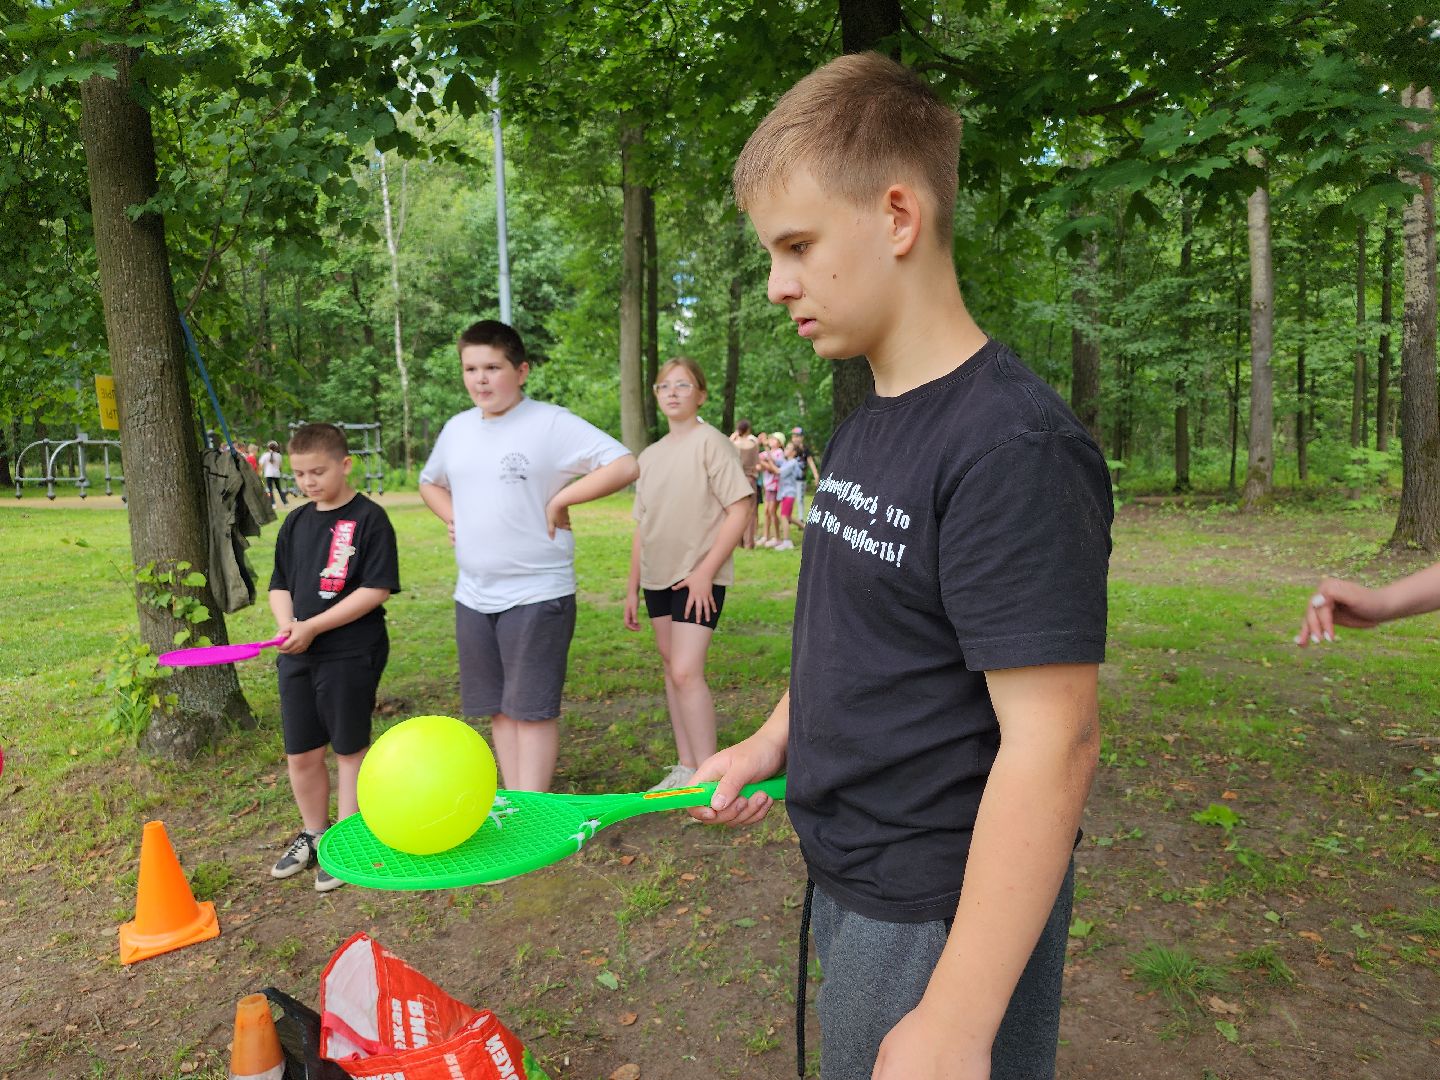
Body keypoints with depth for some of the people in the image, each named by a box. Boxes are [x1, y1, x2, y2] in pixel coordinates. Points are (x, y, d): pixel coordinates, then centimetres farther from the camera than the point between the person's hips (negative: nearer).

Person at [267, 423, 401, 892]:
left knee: (349, 749, 8)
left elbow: (376, 589, -16)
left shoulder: (369, 519, -10)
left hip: (351, 655, -6)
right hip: (297, 658, 6)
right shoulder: (296, 522, 10)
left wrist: (313, 627, -18)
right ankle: (312, 835, 33)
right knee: (300, 753, 13)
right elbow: (280, 584, 15)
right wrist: (286, 623, -6)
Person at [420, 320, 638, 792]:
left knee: (532, 709, -1)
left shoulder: (552, 423, -11)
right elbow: (430, 482, 28)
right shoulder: (457, 428, 9)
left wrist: (559, 500, -18)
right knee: (498, 708, 15)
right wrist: (452, 517, 8)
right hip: (473, 595, 7)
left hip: (536, 594, -7)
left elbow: (625, 466, -20)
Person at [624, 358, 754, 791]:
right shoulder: (650, 455, 12)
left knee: (686, 673, -13)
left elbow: (739, 511, -14)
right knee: (672, 667, 11)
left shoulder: (710, 442, -8)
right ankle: (685, 767, 22)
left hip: (698, 579, -7)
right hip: (658, 577, 7)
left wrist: (706, 571, -18)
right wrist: (631, 588, 14)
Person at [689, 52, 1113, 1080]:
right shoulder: (865, 424, 4)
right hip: (848, 882, 8)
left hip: (945, 917, -8)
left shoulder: (1012, 448, -24)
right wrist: (772, 742, 10)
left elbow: (1052, 746, -26)